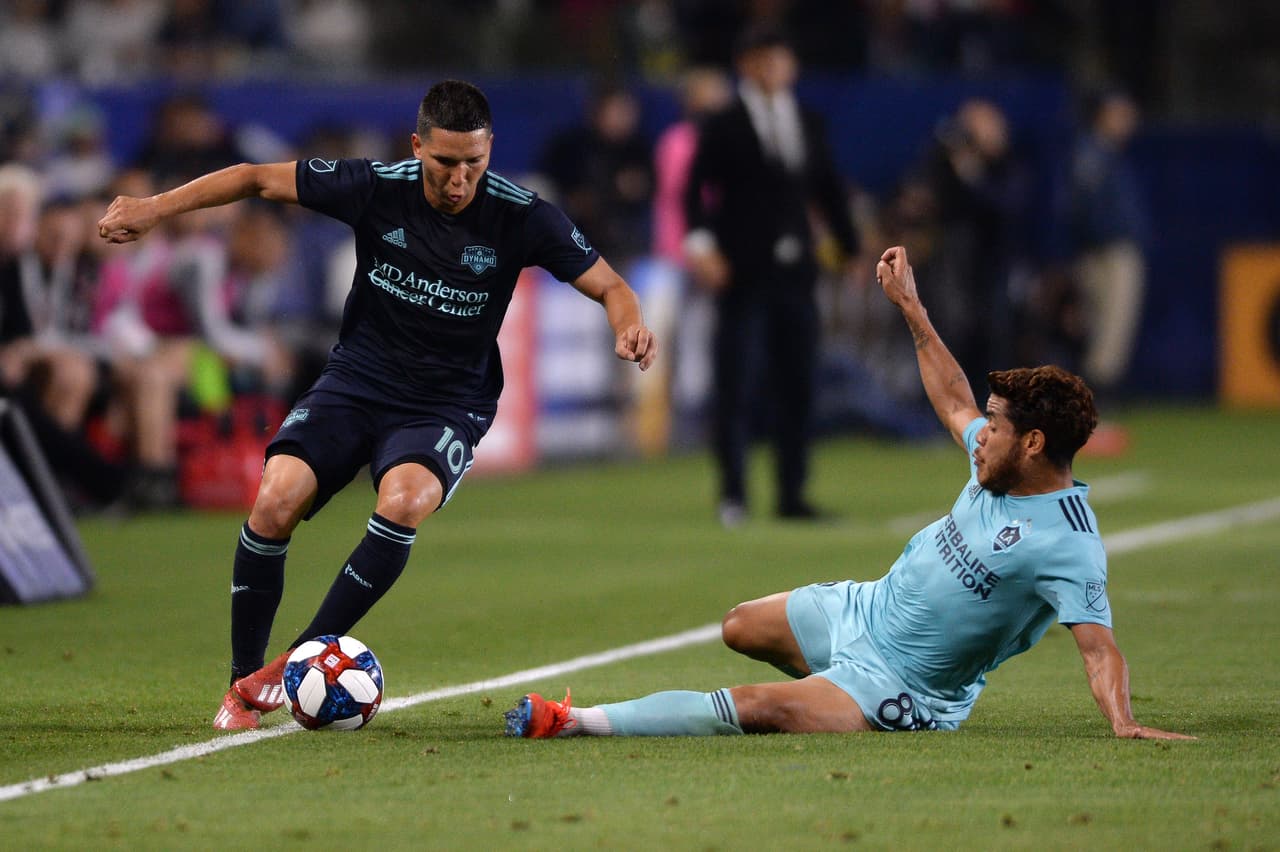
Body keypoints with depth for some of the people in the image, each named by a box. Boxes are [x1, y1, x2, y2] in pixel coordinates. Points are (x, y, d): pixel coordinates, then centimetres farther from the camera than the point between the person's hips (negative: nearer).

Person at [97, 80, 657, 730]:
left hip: (446, 404, -1)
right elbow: (259, 179, -2)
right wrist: (155, 207, -8)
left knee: (404, 502, -33)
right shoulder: (378, 188, -10)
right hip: (356, 381, 2)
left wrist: (629, 325, -28)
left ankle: (298, 663, -22)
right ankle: (243, 683, -6)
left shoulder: (519, 217, -12)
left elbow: (609, 287, -5)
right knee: (276, 499, -23)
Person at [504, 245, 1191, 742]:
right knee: (742, 628, 28)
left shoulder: (1069, 543, -27)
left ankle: (572, 724, -28)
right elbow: (953, 401, 17)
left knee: (759, 708, -28)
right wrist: (910, 309, 21)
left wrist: (1123, 724, -49)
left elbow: (1098, 646, -33)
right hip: (863, 608, 9)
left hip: (904, 689, -9)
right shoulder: (1001, 466, -2)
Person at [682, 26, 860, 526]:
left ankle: (792, 495, 11)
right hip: (742, 277, -5)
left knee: (797, 387, 5)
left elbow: (830, 191, 18)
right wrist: (701, 242, -19)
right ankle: (732, 494, 1)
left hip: (795, 273, 5)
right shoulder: (724, 129, -1)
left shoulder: (808, 127, 14)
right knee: (736, 386, -6)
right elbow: (696, 190, -6)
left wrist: (851, 250, 16)